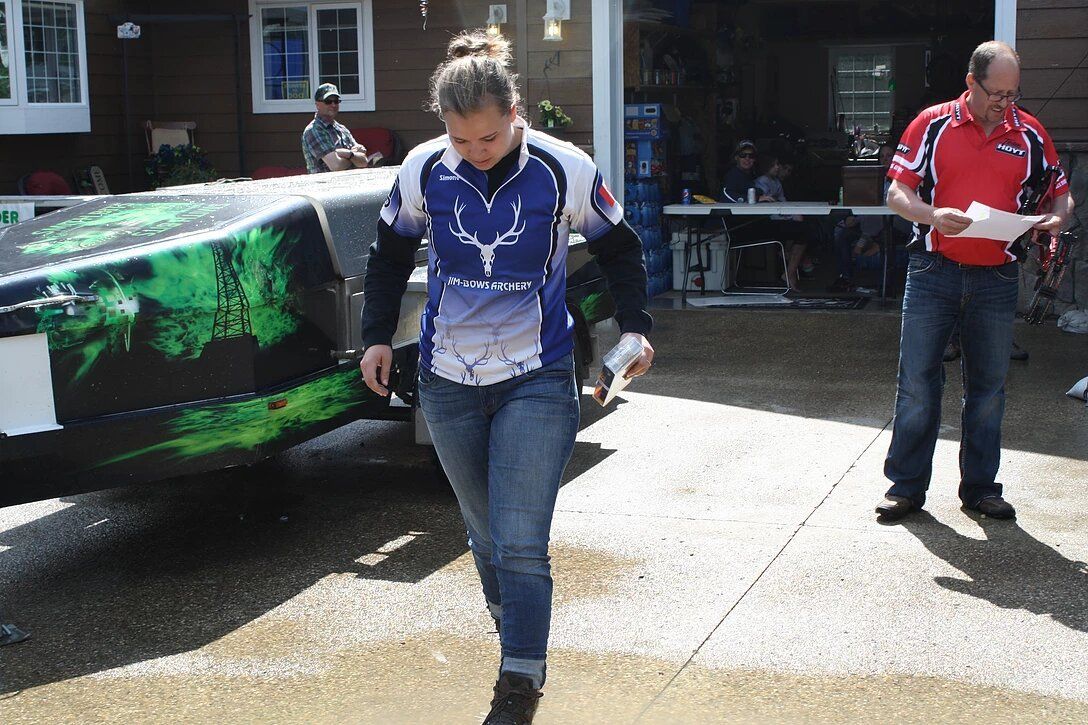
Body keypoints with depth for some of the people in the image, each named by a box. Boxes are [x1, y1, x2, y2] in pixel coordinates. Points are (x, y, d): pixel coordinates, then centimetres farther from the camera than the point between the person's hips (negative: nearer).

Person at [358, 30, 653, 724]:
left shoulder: (565, 170, -11)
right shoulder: (424, 170, -5)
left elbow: (620, 248, 6)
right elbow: (390, 254, 12)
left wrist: (635, 326, -3)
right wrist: (378, 336, 8)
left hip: (537, 380, -3)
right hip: (449, 381, 3)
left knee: (521, 545, -10)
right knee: (486, 535, 15)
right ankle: (519, 643, 36)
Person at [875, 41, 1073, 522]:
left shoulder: (1029, 134, 7)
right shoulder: (932, 125, 0)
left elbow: (1061, 192, 16)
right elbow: (897, 194, -2)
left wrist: (1058, 217, -7)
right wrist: (933, 215, -22)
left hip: (996, 278, 2)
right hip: (934, 270, -2)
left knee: (989, 387, 8)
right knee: (917, 383, -1)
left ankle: (980, 487, 19)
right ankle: (906, 485, 10)